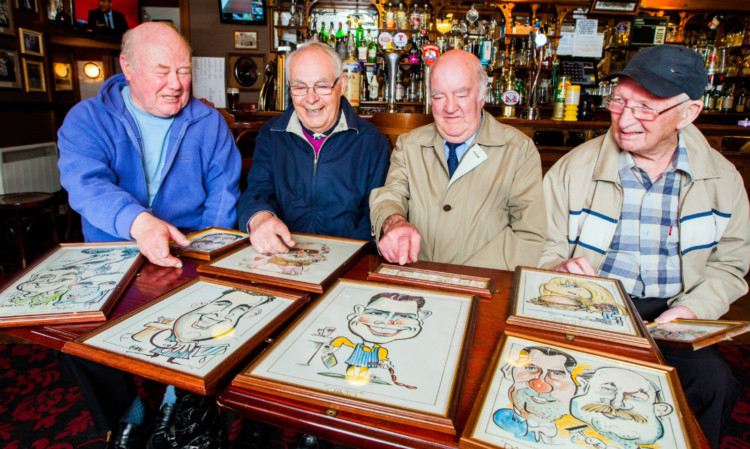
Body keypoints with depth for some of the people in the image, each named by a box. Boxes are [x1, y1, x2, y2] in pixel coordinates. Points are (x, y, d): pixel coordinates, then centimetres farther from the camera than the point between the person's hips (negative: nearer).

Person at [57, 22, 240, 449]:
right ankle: (127, 415, 10)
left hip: (190, 263, 0)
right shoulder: (87, 119, 2)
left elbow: (223, 194, -1)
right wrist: (138, 222, -39)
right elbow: (86, 185, -17)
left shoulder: (210, 123, 5)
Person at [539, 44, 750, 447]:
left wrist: (693, 308, -7)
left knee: (714, 380, -24)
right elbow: (543, 251, -1)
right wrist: (560, 269, -24)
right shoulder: (575, 168, -3)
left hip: (670, 320, 3)